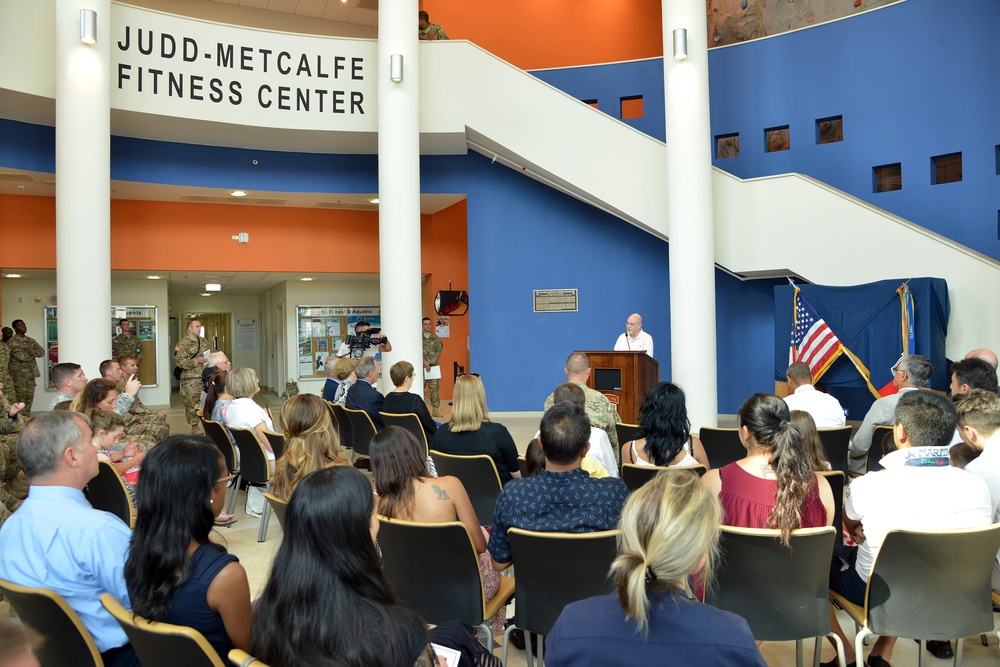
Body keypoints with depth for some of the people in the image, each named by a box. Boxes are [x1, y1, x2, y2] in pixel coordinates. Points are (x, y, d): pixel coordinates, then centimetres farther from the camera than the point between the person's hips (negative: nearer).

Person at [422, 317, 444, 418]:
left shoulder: (436, 338, 7)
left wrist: (429, 362, -11)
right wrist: (424, 362, -14)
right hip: (421, 368, -1)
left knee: (435, 389, 1)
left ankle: (435, 409, 6)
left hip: (434, 367, 1)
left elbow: (438, 352, 0)